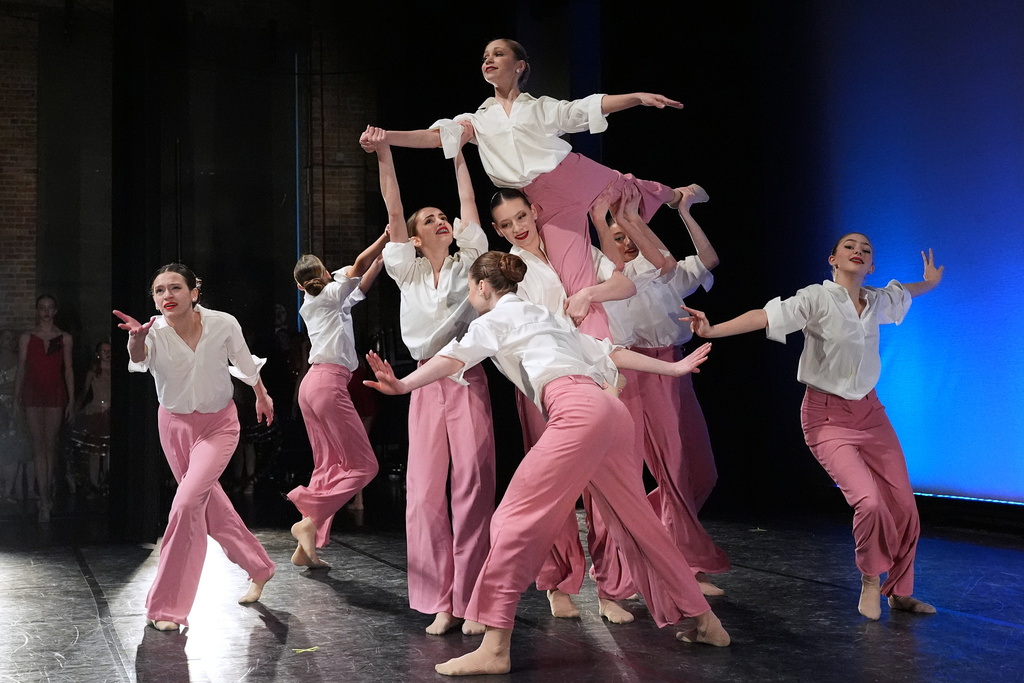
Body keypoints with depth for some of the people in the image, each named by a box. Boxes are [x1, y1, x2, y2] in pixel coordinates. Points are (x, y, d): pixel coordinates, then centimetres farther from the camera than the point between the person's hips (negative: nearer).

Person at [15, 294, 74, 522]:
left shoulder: (64, 338, 7)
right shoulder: (26, 338, 6)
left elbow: (68, 370, 7)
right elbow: (21, 370, 7)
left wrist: (71, 400, 3)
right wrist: (16, 399, 3)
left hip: (55, 394, 1)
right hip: (33, 394, -1)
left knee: (51, 446, 4)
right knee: (39, 447, -6)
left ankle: (47, 494, 18)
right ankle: (45, 503, -8)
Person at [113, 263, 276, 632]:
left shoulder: (223, 324, -20)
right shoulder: (155, 332, -22)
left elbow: (244, 361, 0)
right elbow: (139, 358, -45)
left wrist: (262, 395, 15)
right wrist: (138, 339, -67)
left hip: (218, 423, -3)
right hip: (174, 424, 3)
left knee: (188, 502, -19)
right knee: (210, 506, 15)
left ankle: (167, 605, -7)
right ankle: (259, 567, 40)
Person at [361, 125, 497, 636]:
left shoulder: (466, 264, 11)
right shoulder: (408, 272, 12)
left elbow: (469, 205, 9)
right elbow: (393, 213, 3)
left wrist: (457, 154, 13)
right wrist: (384, 156, -4)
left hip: (468, 379, -1)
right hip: (427, 383, 1)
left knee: (473, 483, -8)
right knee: (425, 489, -4)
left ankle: (472, 602, -3)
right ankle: (440, 603, 4)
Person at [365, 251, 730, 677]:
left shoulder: (496, 318, 10)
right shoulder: (541, 316, 33)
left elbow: (457, 356, -9)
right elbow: (607, 351, 33)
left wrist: (403, 385, -22)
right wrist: (673, 368, 38)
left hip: (577, 412, -9)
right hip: (605, 412, 9)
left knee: (516, 516, -10)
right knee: (637, 525, 18)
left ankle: (494, 649, -15)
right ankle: (704, 621, 26)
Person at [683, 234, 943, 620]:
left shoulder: (877, 301, 5)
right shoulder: (817, 299, -13)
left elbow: (902, 293, 29)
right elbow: (765, 316, -27)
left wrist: (930, 282, 48)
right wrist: (713, 330, -40)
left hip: (870, 412, 6)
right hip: (827, 417, -6)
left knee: (904, 505, 4)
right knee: (868, 500, -21)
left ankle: (899, 592, 26)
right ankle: (870, 580, 8)